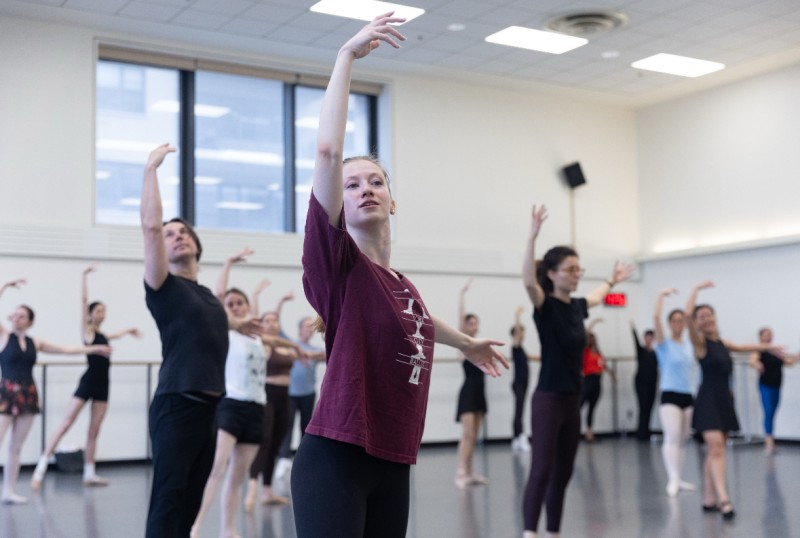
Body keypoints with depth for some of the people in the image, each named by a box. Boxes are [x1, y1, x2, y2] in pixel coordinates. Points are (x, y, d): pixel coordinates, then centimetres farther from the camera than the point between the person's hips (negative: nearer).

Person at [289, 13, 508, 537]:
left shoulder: (404, 283, 10)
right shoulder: (337, 263, -9)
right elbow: (328, 151, -21)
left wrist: (466, 342, 53)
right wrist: (347, 57, -20)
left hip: (393, 465, 7)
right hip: (334, 460, -7)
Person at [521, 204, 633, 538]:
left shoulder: (576, 307, 10)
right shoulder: (545, 306, -11)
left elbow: (596, 297, 35)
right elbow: (528, 281, -33)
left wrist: (612, 281, 50)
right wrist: (533, 236, -42)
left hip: (572, 400, 8)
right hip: (547, 399, -7)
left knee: (563, 473, 11)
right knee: (542, 469, -13)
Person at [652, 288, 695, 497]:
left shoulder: (689, 346, 13)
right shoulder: (664, 343, -4)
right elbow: (656, 317, -17)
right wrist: (662, 295, -19)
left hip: (688, 396, 6)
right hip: (670, 396, -6)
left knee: (683, 439, 9)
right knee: (672, 436, -17)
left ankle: (678, 479, 15)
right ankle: (673, 480, -21)